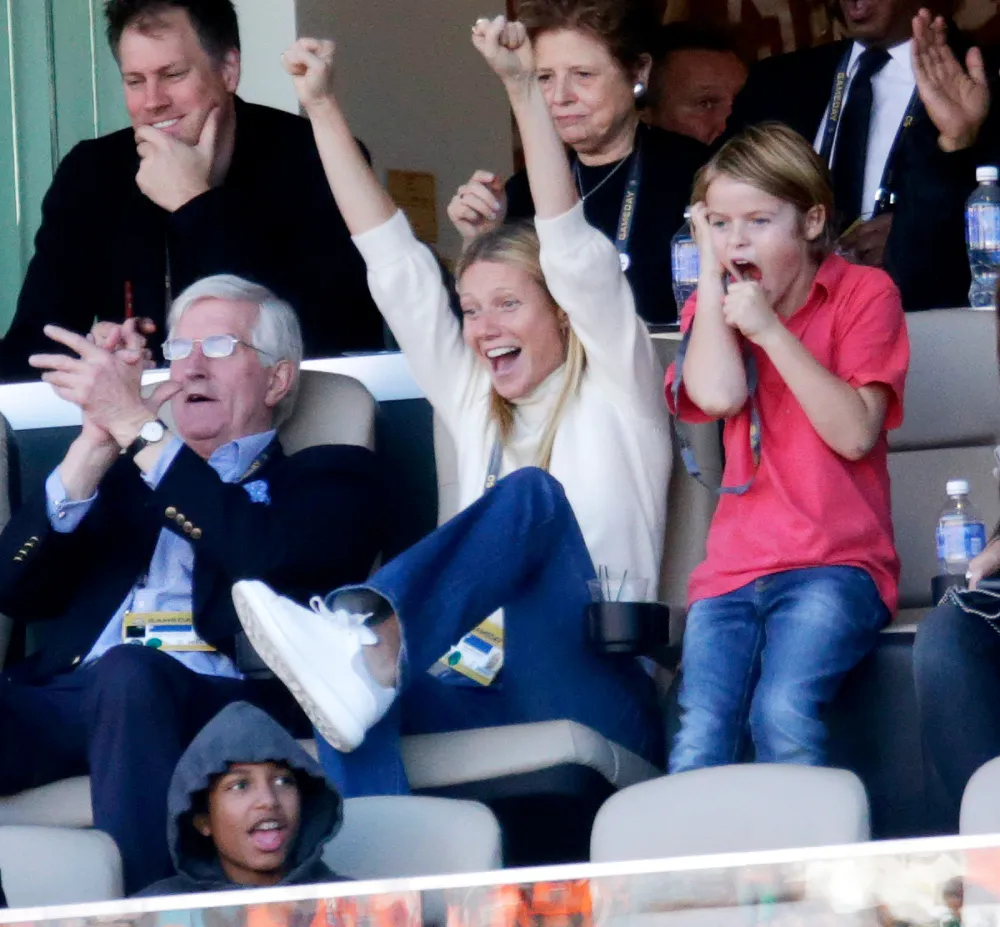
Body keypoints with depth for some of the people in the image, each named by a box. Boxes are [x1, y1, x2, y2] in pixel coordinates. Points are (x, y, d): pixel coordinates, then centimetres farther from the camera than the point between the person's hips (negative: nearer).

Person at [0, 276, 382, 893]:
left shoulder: (331, 477, 20)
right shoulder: (125, 473, 33)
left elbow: (268, 558, -3)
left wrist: (136, 423, -1)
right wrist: (98, 441, 9)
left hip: (223, 702, -4)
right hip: (69, 698, 4)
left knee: (126, 676, -40)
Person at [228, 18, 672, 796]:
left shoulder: (616, 393, 10)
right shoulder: (477, 406, 24)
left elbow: (576, 255, -3)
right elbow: (395, 264, 22)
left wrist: (524, 88, -12)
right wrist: (323, 107, 18)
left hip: (598, 702, -5)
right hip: (491, 697, 5)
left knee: (533, 495, -30)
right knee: (354, 701, -28)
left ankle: (368, 638, -55)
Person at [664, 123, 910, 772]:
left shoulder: (863, 293, 6)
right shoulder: (714, 305, 17)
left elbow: (856, 434, -7)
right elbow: (718, 395, -6)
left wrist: (770, 331, -11)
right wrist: (709, 264, 1)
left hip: (836, 564, -3)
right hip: (735, 567, 3)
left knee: (783, 714, -32)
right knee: (699, 743, -24)